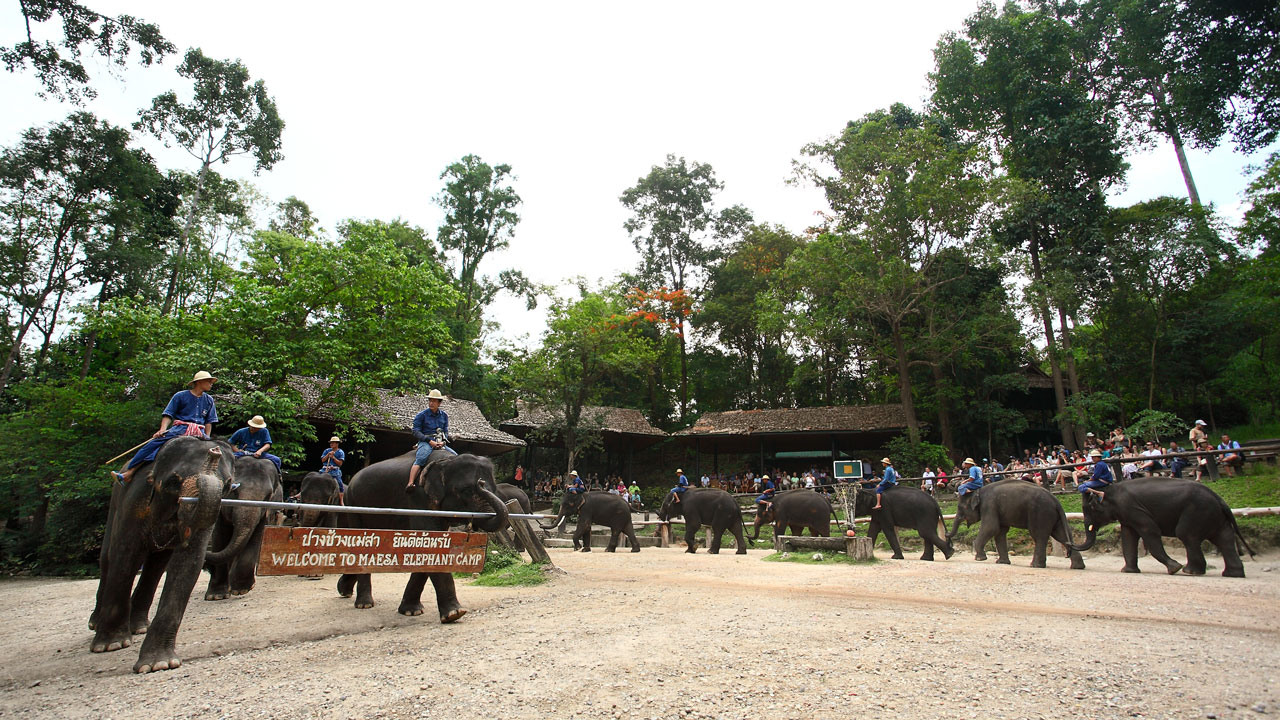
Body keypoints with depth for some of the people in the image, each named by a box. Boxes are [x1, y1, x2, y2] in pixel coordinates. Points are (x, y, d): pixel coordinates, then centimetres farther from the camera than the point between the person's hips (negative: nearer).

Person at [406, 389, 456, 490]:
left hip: (440, 443, 5)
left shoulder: (444, 415, 13)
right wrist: (429, 441, -15)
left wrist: (443, 441, -5)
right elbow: (416, 432, -4)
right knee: (420, 459, -31)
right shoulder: (421, 415, 0)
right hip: (425, 442, -4)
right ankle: (410, 483, -40)